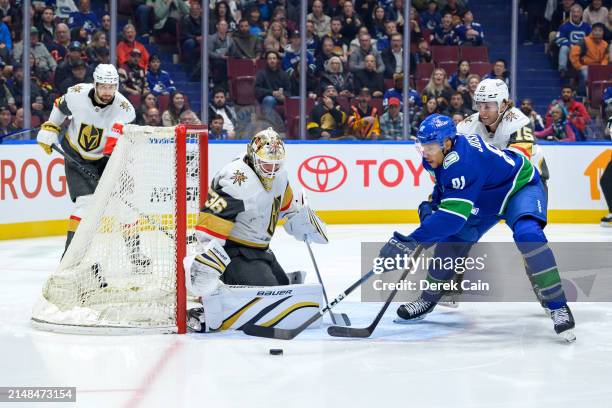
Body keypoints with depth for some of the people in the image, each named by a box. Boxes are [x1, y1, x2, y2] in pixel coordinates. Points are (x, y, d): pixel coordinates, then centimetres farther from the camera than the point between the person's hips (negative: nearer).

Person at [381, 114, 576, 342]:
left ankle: (558, 307, -30)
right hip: (487, 198, 9)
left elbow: (452, 216, -47)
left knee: (528, 234, -34)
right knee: (451, 239, 2)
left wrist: (411, 241, -50)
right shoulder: (439, 153, -13)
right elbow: (444, 183, 12)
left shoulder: (462, 162, -41)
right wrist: (431, 206, -4)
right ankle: (428, 299, 18)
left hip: (521, 187, -9)